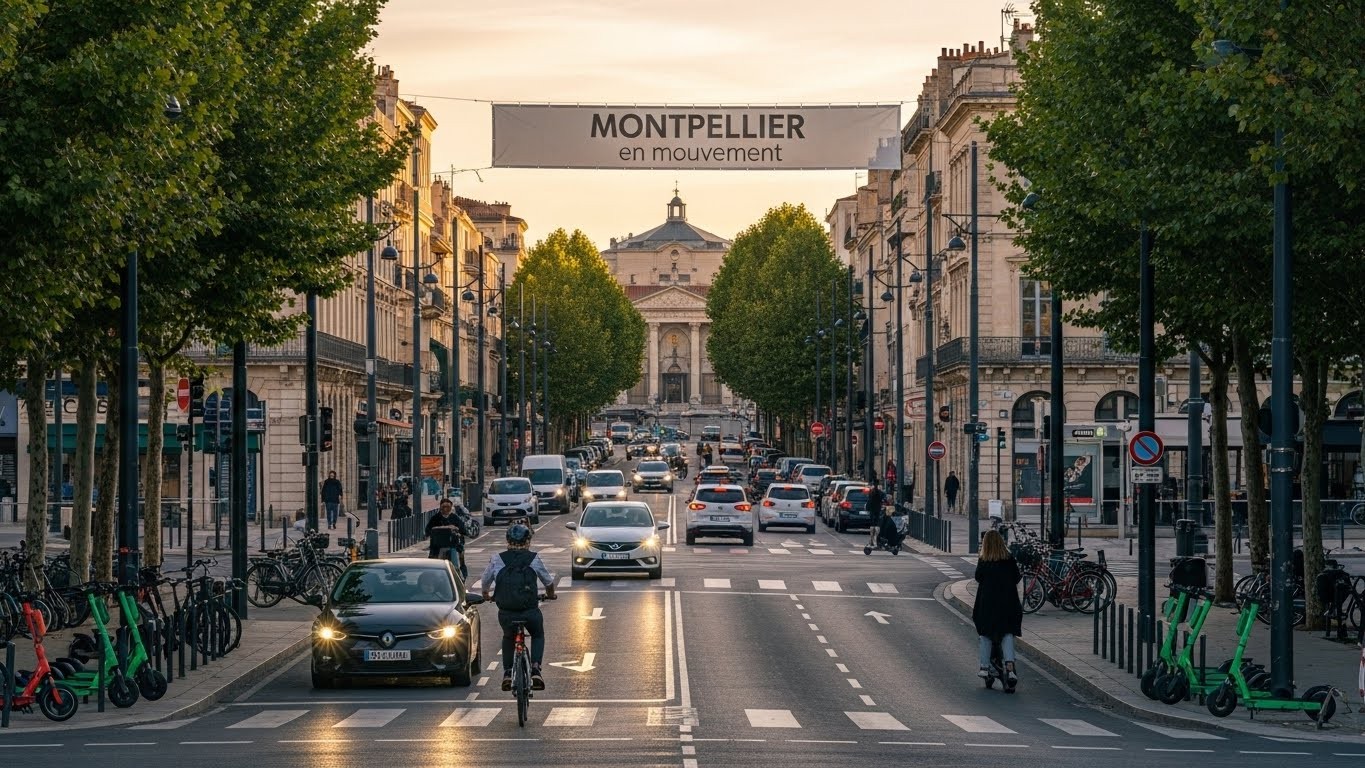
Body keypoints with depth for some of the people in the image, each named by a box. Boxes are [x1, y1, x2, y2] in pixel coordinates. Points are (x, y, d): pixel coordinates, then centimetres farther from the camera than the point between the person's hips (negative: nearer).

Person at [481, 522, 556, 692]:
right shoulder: (535, 559, 4)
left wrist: (486, 595, 43)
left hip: (505, 613, 1)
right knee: (538, 636, 29)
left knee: (508, 637, 32)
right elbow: (549, 581, 19)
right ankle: (535, 668, 10)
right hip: (530, 611, -1)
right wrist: (550, 594, 42)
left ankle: (507, 673, 21)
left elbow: (486, 581, 20)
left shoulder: (497, 559, 5)